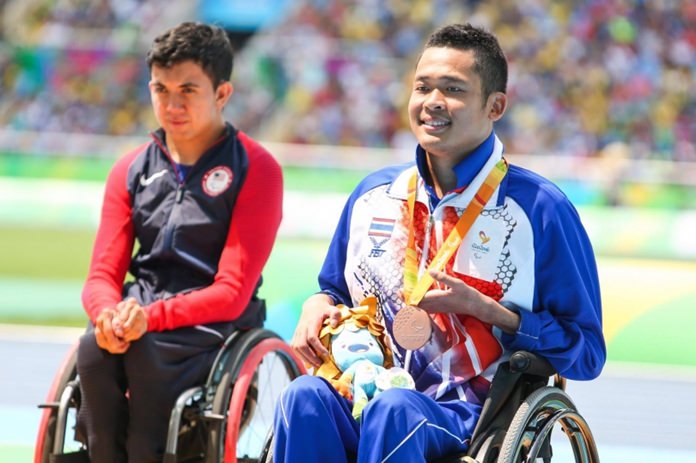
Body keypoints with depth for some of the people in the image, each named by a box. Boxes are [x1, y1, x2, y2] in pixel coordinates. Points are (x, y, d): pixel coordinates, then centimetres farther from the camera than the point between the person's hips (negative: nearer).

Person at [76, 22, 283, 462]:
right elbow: (103, 275, 8)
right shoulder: (131, 171, 12)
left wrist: (152, 317, -24)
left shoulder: (255, 170, -3)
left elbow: (232, 291, -10)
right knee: (95, 348, -30)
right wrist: (109, 312, -17)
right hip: (139, 312, 4)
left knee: (147, 354, -35)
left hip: (215, 326, -4)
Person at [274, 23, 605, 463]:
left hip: (480, 418, -4)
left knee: (393, 411, -37)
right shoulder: (375, 194, 15)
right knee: (306, 396, -30)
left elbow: (585, 352, -1)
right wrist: (318, 307, 5)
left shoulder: (540, 209, -1)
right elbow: (337, 290, 31)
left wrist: (481, 308, -12)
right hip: (365, 396, 4)